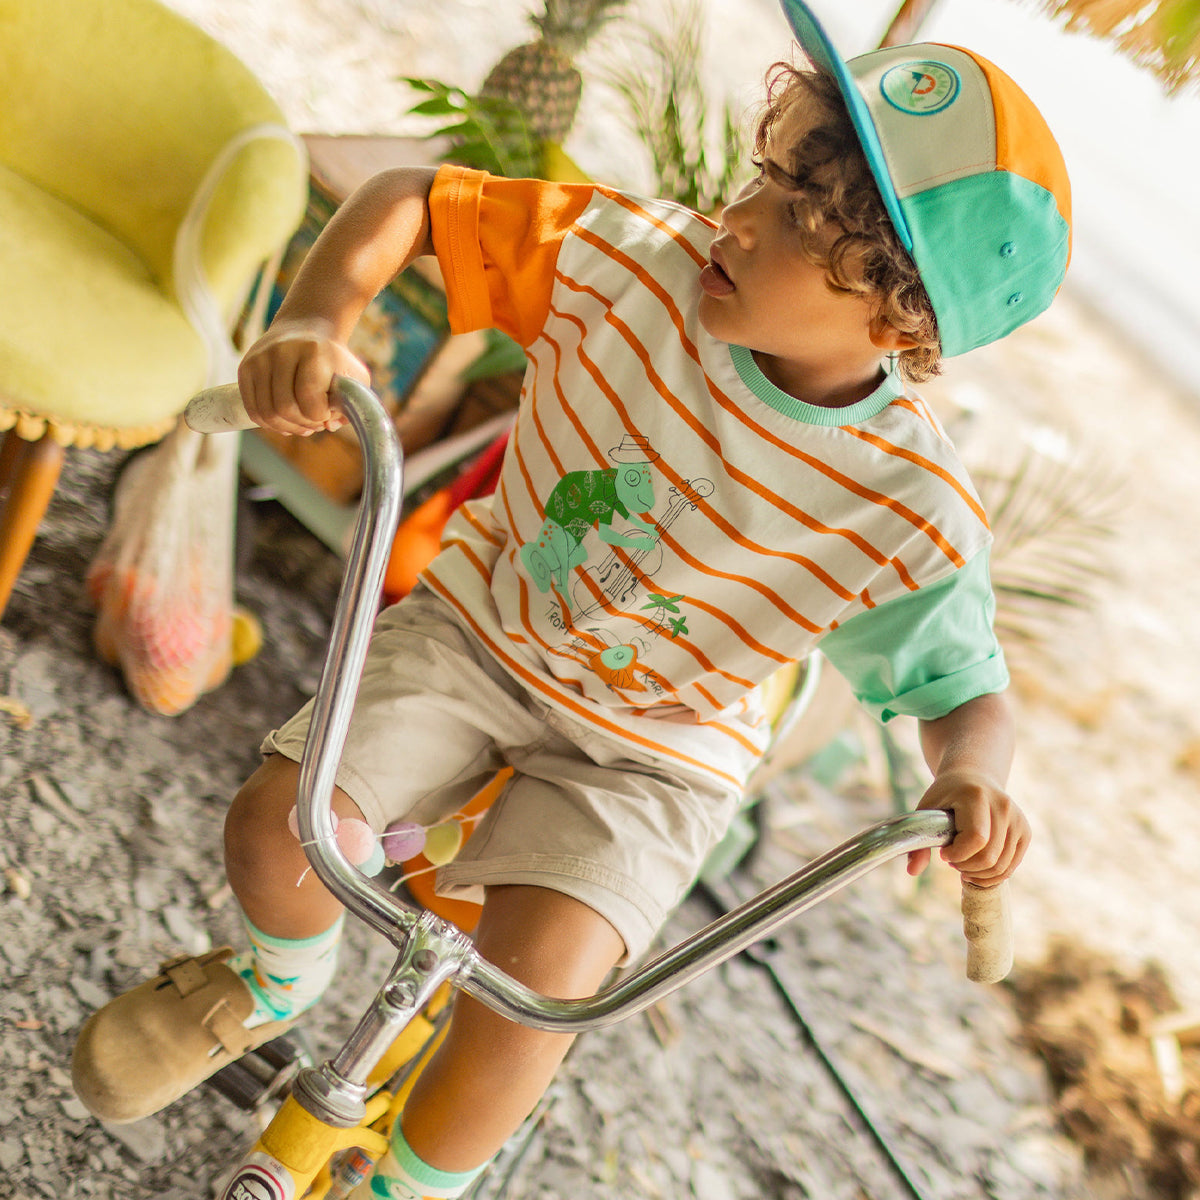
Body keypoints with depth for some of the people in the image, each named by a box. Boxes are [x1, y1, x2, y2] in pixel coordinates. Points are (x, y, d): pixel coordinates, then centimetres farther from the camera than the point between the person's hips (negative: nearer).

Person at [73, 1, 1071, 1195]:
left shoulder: (913, 520, -22)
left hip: (647, 751, -1)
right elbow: (410, 197, -11)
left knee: (537, 985, -20)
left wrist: (971, 779, -33)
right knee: (277, 824, -15)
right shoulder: (633, 259, -19)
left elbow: (965, 690, -9)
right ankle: (276, 985, 25)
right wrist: (316, 316, -31)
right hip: (478, 623, 2)